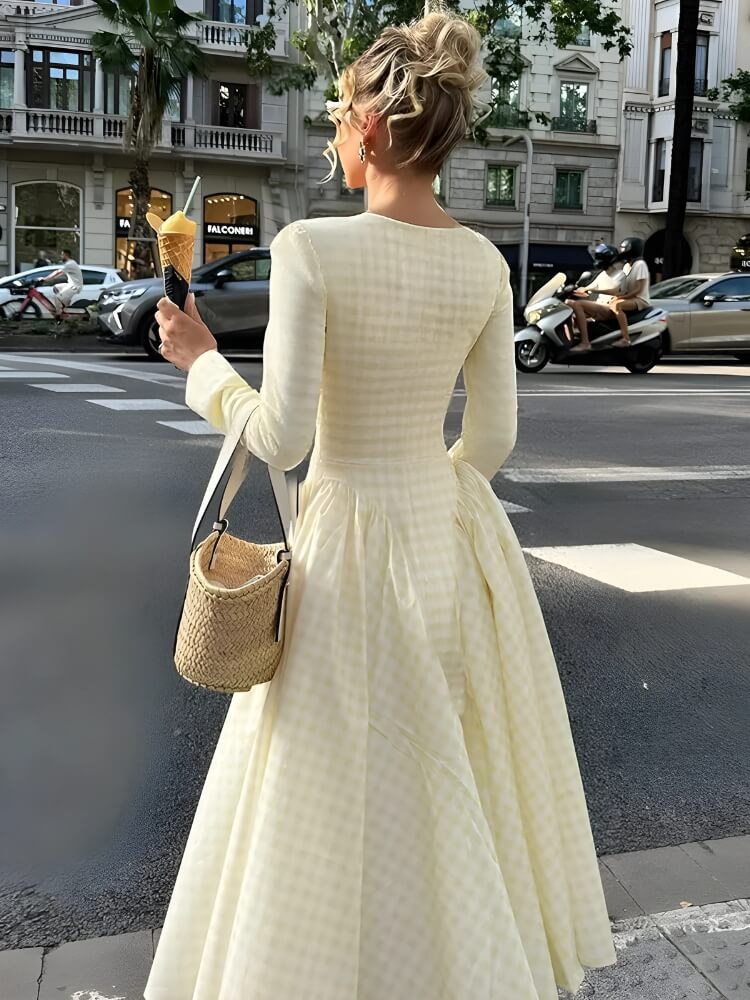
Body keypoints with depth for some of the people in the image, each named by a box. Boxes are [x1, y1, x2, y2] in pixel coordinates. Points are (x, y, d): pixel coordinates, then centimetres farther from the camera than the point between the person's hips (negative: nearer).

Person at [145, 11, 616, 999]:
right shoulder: (484, 263, -2)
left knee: (348, 792, 13)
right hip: (456, 532, 6)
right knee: (457, 775, 24)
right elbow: (494, 436, 3)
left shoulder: (311, 248, -18)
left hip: (356, 546, -6)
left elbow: (281, 439, -18)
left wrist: (200, 362, -1)